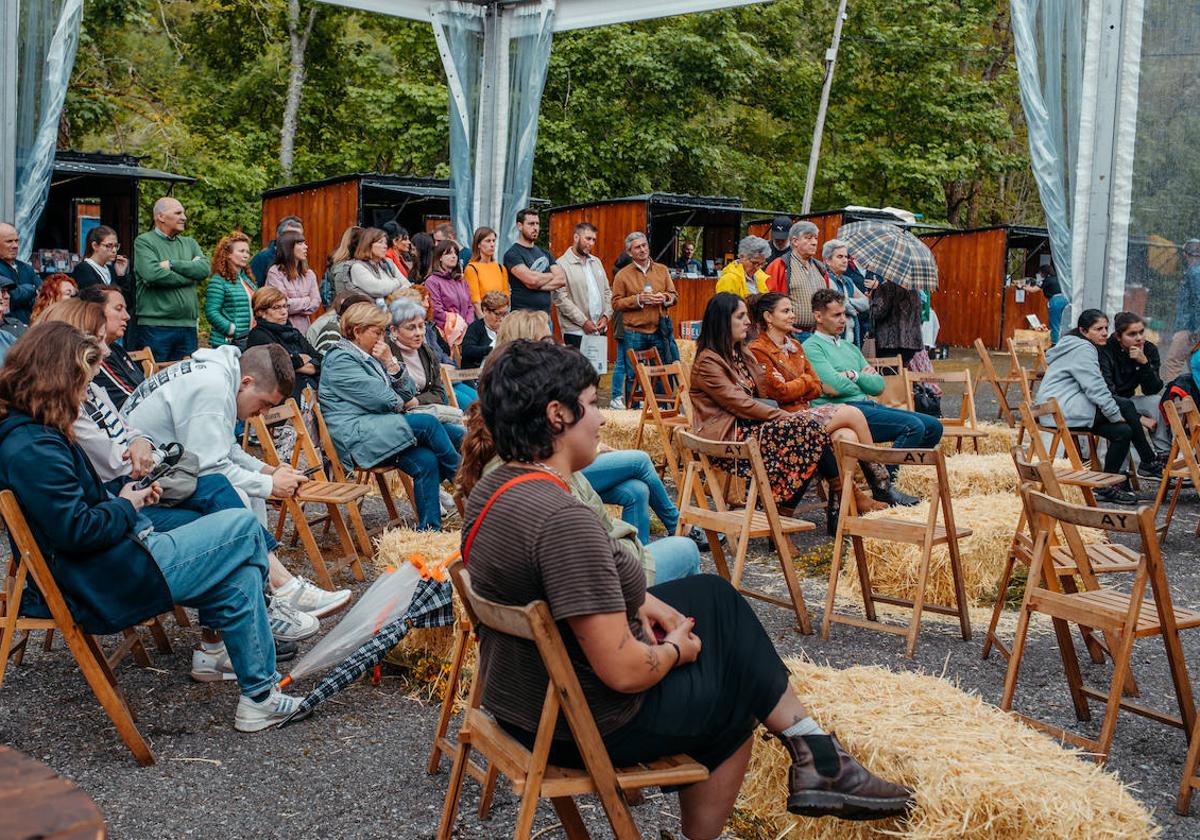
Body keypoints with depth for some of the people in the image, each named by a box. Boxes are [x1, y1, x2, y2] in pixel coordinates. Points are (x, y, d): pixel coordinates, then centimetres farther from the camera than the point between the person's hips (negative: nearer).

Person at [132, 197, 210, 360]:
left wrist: (172, 264, -10)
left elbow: (205, 269, -1)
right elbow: (152, 274, -17)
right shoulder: (143, 242, -1)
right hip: (156, 326, -5)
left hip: (188, 326, 5)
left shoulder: (189, 243, 17)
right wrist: (189, 277, -6)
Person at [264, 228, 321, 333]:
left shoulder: (309, 274, 11)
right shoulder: (274, 272, -5)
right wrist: (307, 301, 0)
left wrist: (294, 305, -9)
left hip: (304, 329, 4)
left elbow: (316, 303, 2)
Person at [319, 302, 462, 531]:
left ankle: (429, 530, -21)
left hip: (380, 430, 9)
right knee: (428, 423, -23)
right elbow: (379, 398, -14)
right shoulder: (340, 360, -6)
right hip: (355, 435, -8)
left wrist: (391, 363, 1)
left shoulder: (372, 356, 22)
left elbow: (409, 393, 16)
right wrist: (404, 403, 6)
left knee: (426, 461, -19)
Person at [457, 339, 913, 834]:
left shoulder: (493, 487, -2)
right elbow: (624, 672, -31)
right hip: (584, 725, -9)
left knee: (713, 597, 18)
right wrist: (675, 650, -11)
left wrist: (636, 600, 6)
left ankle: (814, 757, 22)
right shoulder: (562, 520, -33)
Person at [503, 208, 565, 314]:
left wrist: (537, 286, -10)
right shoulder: (512, 253, -4)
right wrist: (552, 275, 1)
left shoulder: (544, 253, 17)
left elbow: (562, 279, 5)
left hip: (545, 314, 6)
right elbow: (531, 279, -19)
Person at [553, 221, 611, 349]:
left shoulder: (596, 261, 16)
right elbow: (561, 299, -14)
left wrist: (606, 316, 3)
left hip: (600, 330, 7)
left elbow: (607, 291, 19)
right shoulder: (562, 264, -7)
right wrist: (584, 322, -15)